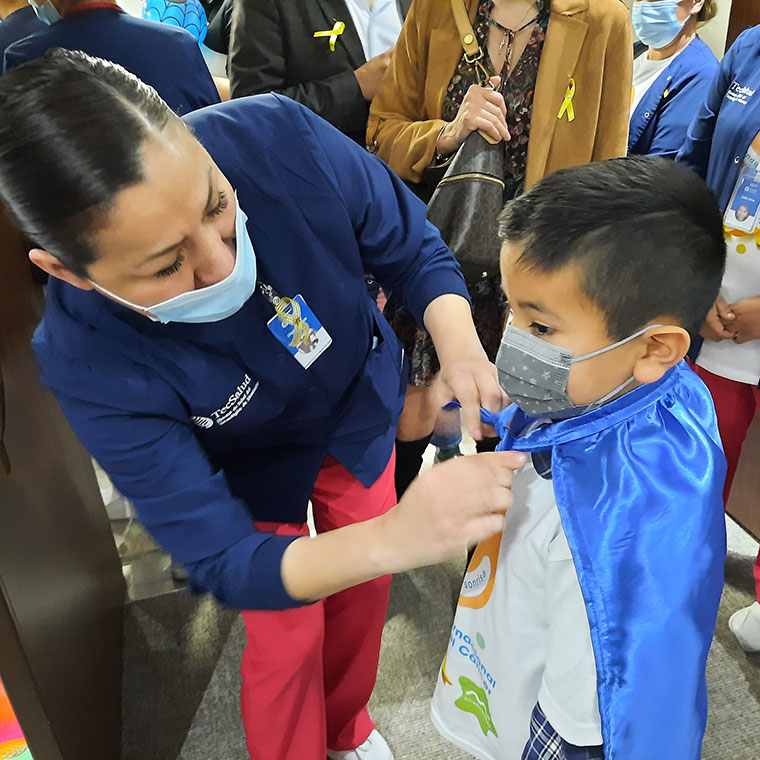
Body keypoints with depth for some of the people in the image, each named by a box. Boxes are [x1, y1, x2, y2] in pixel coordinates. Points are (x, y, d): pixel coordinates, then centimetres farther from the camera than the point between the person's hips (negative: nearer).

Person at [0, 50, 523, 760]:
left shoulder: (276, 138, -33)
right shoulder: (88, 362, -36)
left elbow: (412, 248, -17)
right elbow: (223, 562, -34)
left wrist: (460, 348, -37)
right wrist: (392, 537, -51)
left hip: (364, 409, 3)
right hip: (257, 472, -3)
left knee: (363, 597, 22)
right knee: (287, 639, 10)